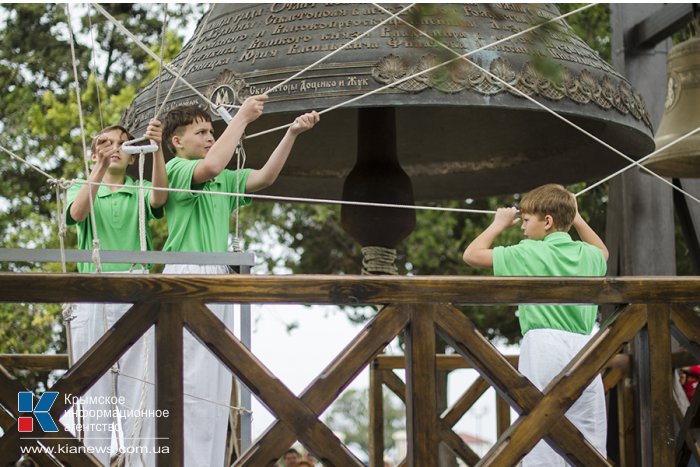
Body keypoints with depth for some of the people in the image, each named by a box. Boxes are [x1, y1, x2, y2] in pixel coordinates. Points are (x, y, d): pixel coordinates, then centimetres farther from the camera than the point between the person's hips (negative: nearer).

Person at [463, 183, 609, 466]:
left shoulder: (529, 253, -2)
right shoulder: (588, 255, 14)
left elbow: (472, 255, 5)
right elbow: (602, 252, 41)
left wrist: (499, 224, 18)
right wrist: (576, 218, 39)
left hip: (543, 346, -5)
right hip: (583, 347, 5)